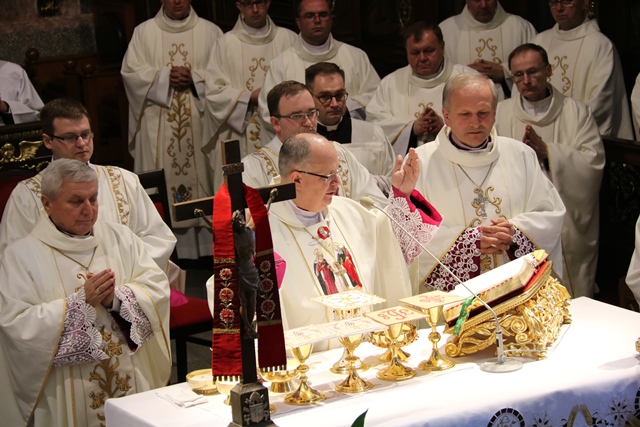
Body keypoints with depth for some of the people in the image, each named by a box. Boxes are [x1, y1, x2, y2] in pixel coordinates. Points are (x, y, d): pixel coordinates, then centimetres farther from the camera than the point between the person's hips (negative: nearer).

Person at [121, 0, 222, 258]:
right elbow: (131, 71, 1)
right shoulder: (144, 32, 8)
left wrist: (194, 78, -14)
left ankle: (205, 244, 5)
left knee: (200, 175, -1)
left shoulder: (209, 32, 7)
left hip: (199, 122, 0)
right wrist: (165, 76, -12)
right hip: (158, 125, 0)